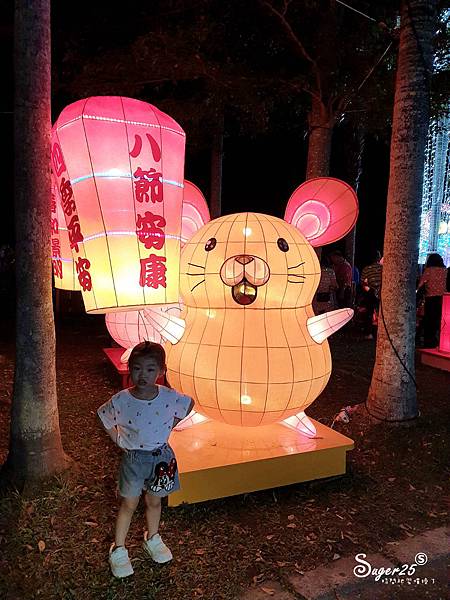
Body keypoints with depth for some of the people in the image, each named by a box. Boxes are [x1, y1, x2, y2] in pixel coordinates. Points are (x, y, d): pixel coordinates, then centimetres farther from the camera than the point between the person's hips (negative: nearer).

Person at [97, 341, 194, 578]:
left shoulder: (169, 397, -20)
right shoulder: (120, 401, -21)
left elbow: (190, 404, 1)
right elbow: (105, 420, 0)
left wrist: (168, 427, -1)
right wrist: (119, 441, -5)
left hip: (160, 457, 2)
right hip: (133, 458, -1)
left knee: (154, 501, 21)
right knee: (129, 504, 13)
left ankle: (153, 538, 46)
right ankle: (118, 549, 34)